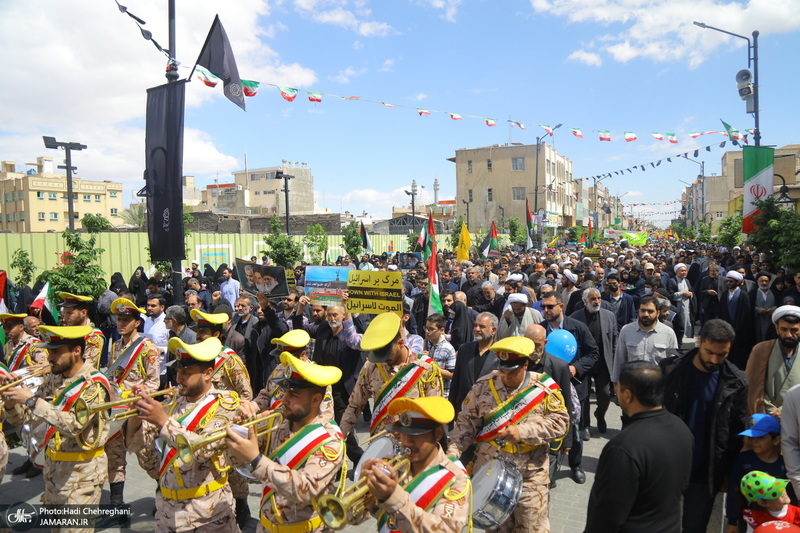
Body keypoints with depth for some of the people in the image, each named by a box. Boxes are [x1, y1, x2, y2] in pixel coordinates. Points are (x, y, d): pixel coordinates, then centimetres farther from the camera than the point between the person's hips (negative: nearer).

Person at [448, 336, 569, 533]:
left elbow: (559, 422, -11)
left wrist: (522, 432, -20)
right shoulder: (483, 386, -5)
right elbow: (467, 421, 0)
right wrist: (454, 450, -12)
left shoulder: (545, 387, -8)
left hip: (530, 474, -1)